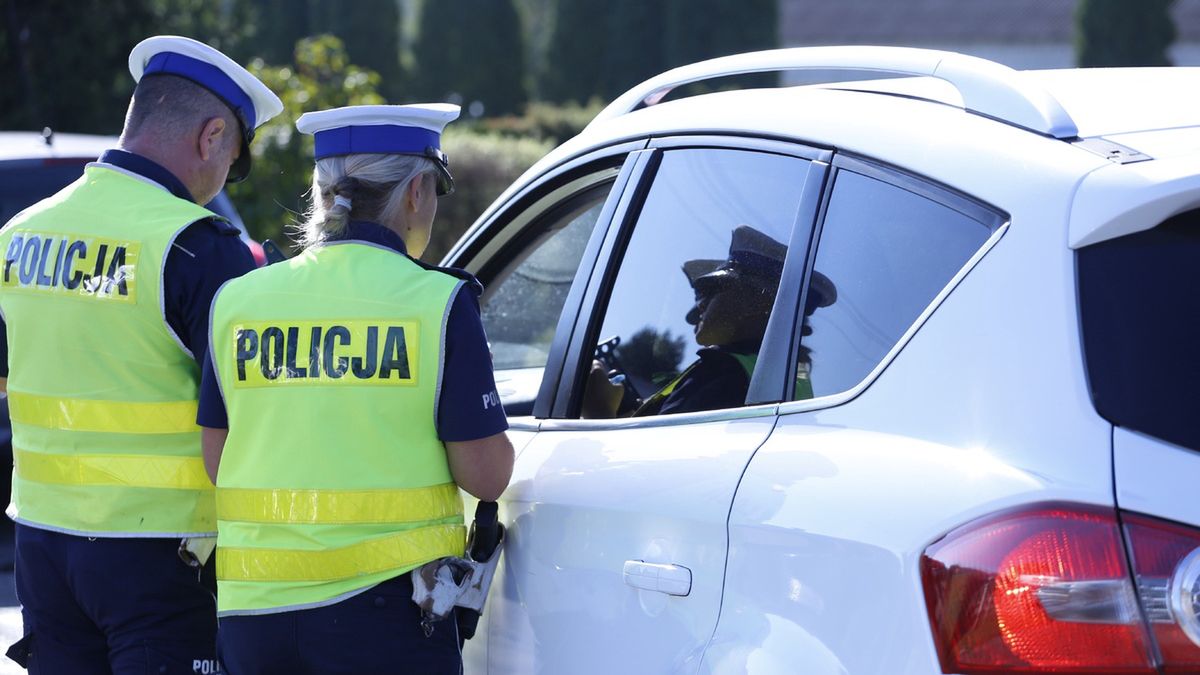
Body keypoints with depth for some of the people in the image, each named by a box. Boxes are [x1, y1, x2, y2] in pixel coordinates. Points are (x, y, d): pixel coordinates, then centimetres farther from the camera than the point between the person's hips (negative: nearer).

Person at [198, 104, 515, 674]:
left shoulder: (236, 301, 5)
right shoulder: (437, 302, -7)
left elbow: (215, 465, 10)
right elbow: (485, 475, -7)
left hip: (252, 606, 4)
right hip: (385, 603, -4)